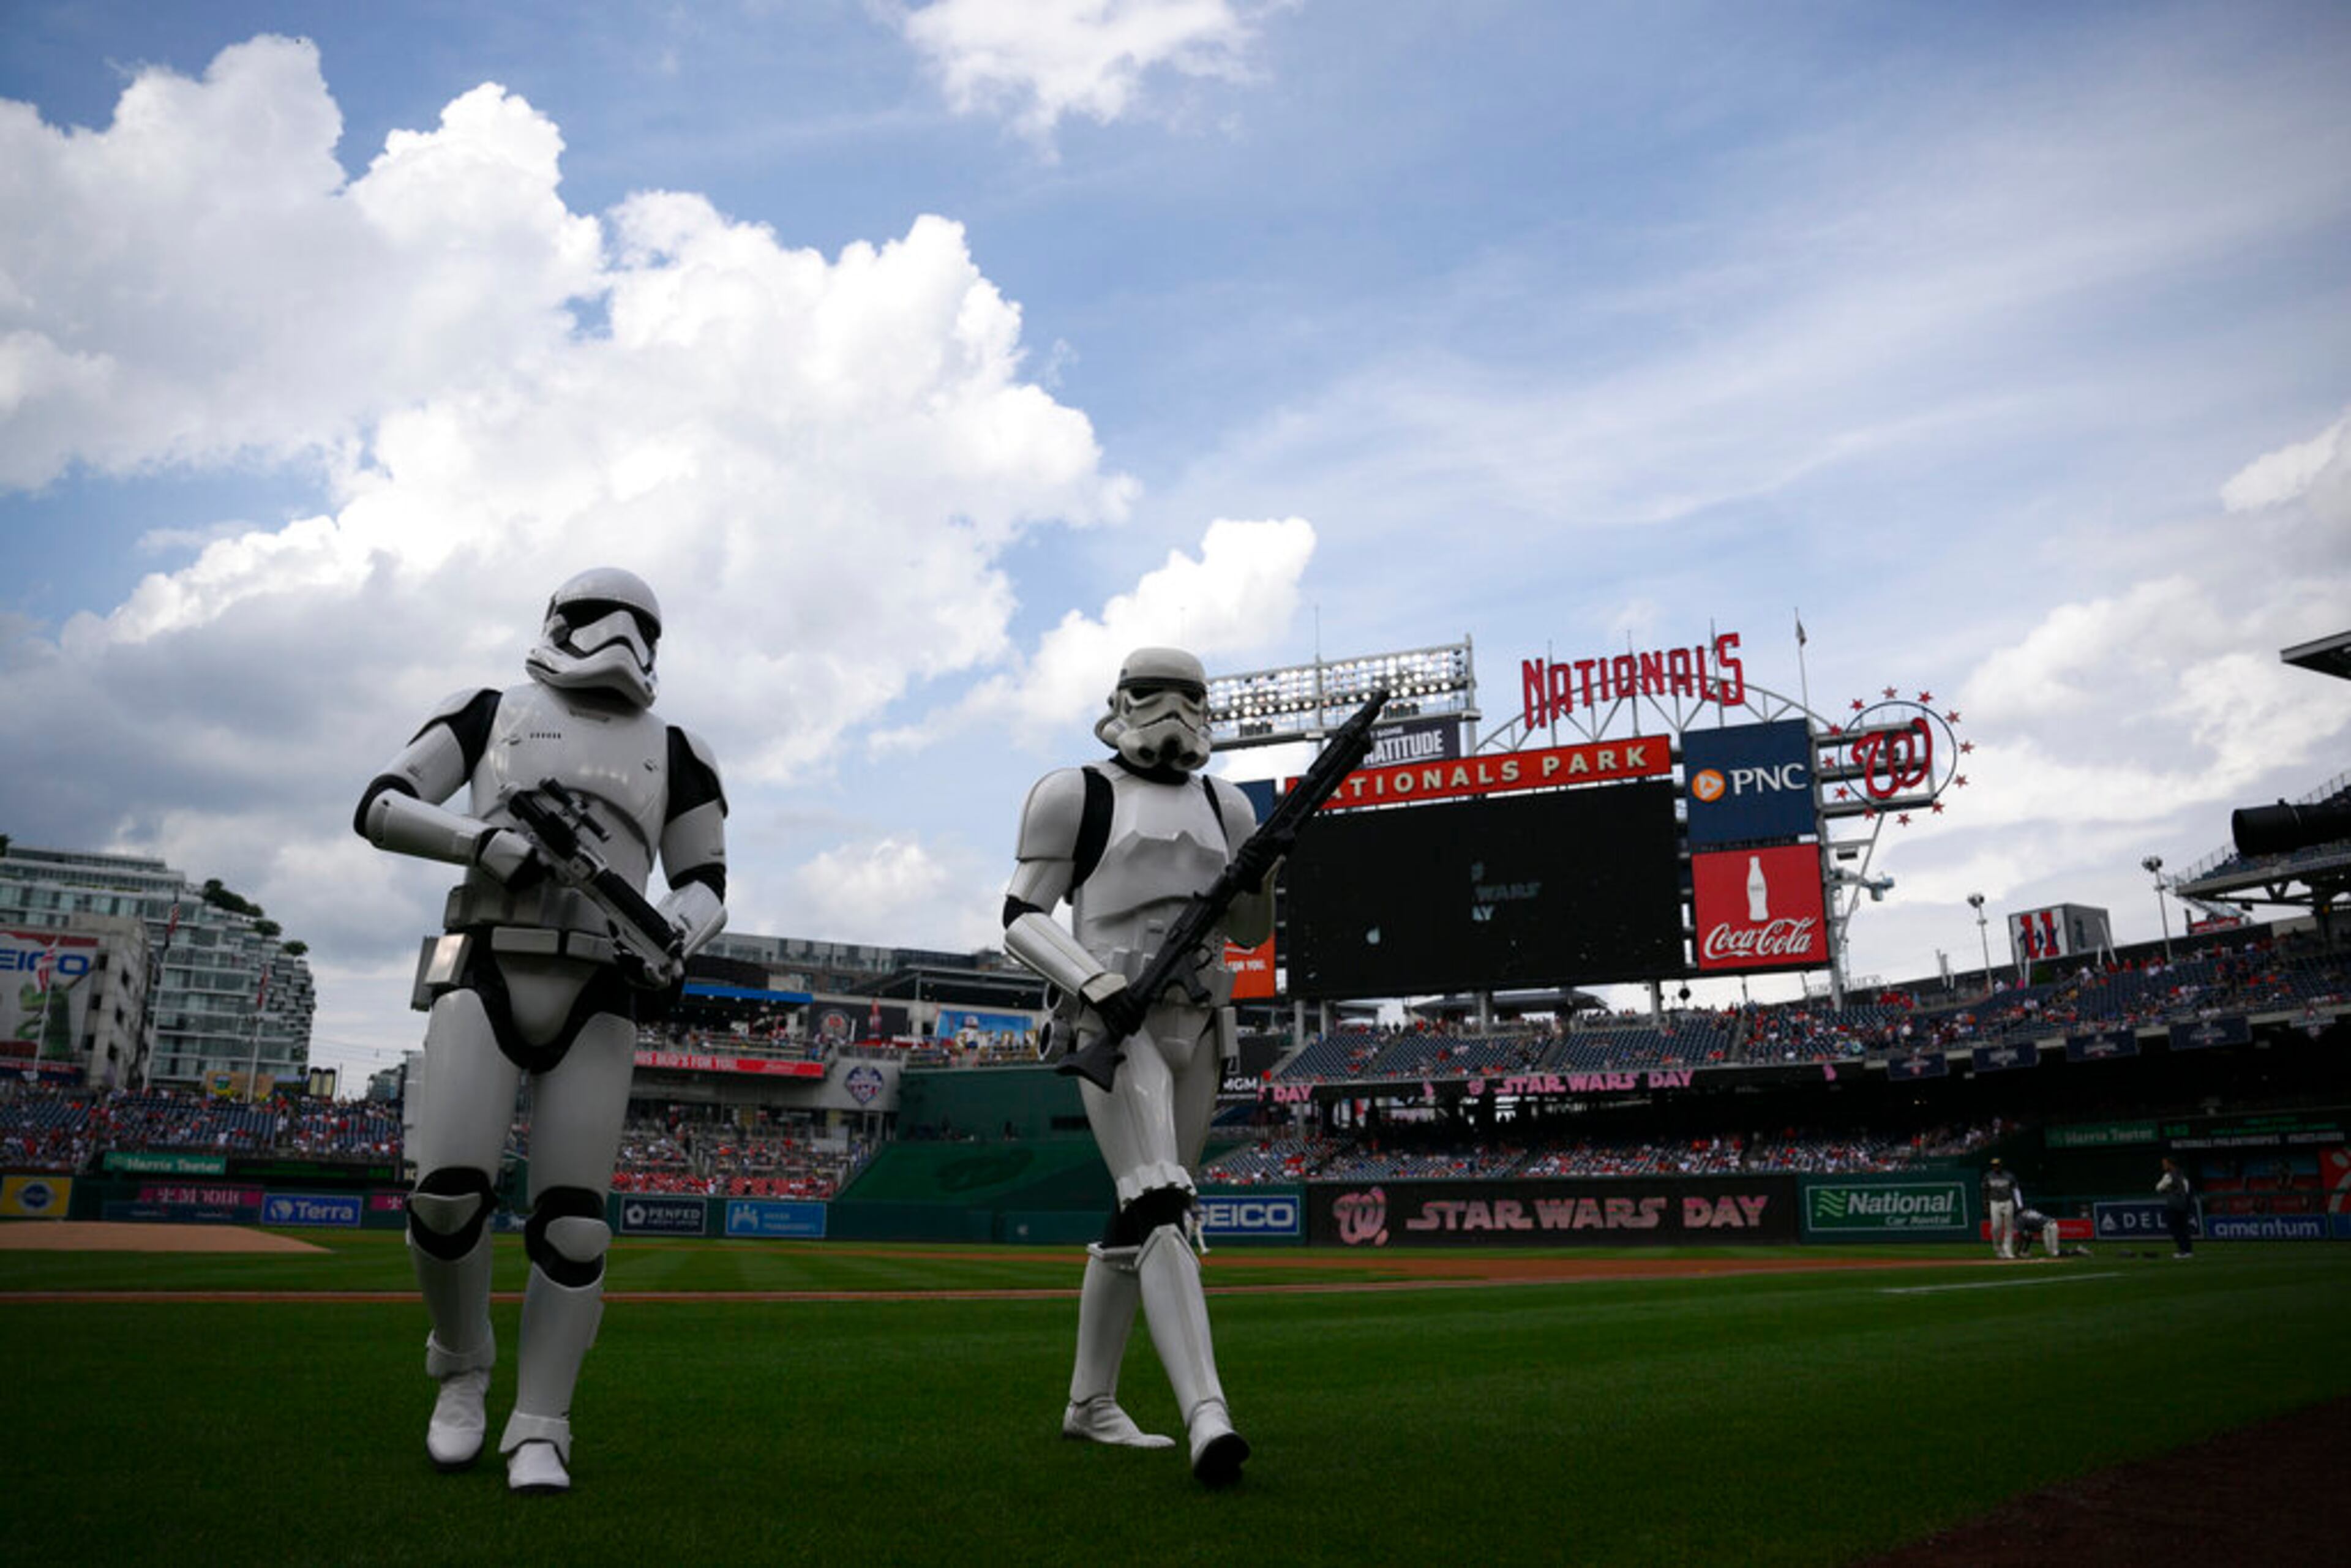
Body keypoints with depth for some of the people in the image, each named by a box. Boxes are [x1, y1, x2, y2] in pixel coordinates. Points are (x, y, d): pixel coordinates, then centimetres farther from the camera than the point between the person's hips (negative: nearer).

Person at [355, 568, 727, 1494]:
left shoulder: (673, 753, 15)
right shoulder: (491, 714, 13)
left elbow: (705, 889, 15)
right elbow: (379, 810, 5)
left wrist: (672, 941, -9)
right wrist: (490, 843, -12)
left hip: (595, 1001, 1)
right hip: (485, 981, -1)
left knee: (571, 1223, -7)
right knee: (448, 1190, -16)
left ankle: (539, 1435, 4)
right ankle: (462, 1370, 13)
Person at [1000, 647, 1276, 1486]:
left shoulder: (1223, 805, 17)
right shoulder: (1077, 795, 2)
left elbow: (1251, 932, 21)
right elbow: (1022, 917, -2)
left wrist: (1256, 875, -1)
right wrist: (1095, 982, -18)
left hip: (1199, 1026, 6)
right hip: (1116, 1022, -6)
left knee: (1136, 1218, 11)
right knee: (1161, 1208, -20)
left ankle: (1089, 1401, 24)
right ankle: (1206, 1415, -28)